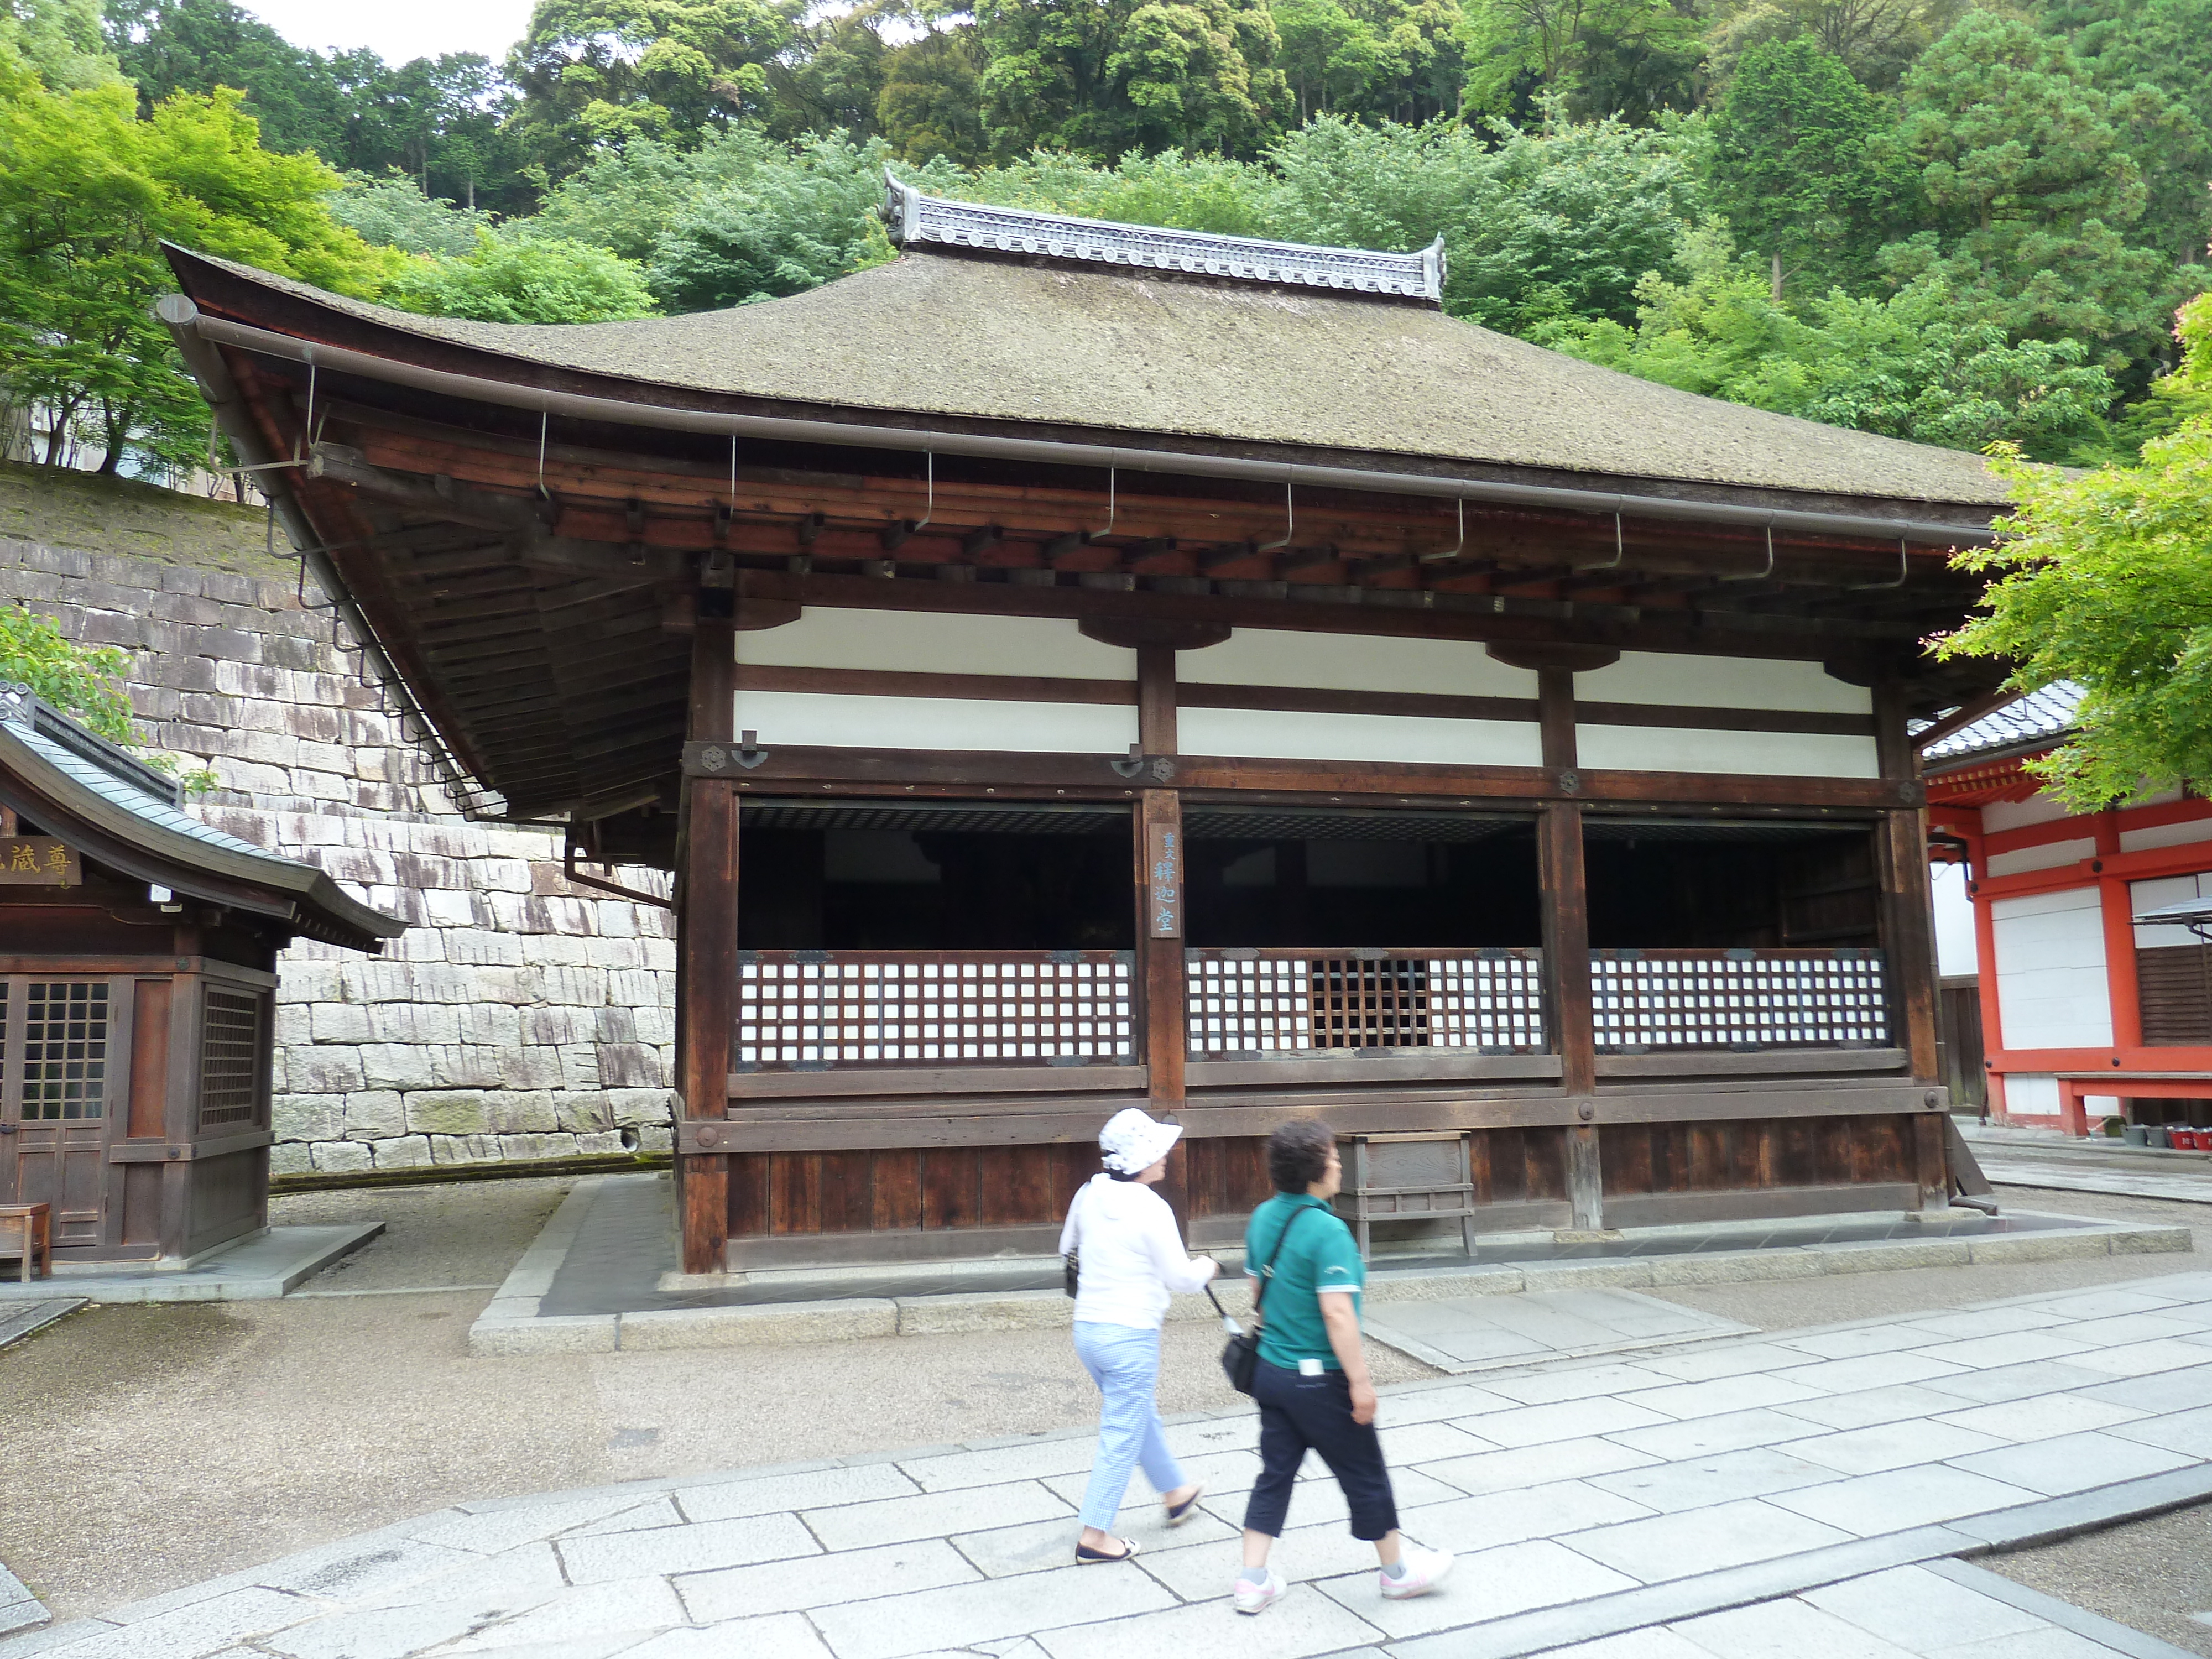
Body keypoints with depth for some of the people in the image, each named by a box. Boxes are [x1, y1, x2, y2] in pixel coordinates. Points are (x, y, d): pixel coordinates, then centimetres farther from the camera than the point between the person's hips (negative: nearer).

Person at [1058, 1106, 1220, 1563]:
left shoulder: (1088, 1196, 0)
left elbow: (1068, 1247, 16)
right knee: (1123, 1434, 5)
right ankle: (1093, 1536, 12)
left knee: (1140, 1416, 25)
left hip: (1086, 1327, 8)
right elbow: (1182, 1278, -13)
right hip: (1131, 1335, -8)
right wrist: (1207, 1267, 7)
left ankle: (1175, 1493, 44)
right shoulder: (1151, 1209, -19)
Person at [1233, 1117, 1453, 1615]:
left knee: (1275, 1474, 15)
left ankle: (1253, 1582, 17)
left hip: (1271, 1370, 7)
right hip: (1320, 1380, -7)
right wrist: (1361, 1381, -20)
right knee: (1365, 1476, 12)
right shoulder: (1327, 1230, -24)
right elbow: (1336, 1312, -26)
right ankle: (1397, 1571, 30)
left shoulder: (1263, 1218, 1)